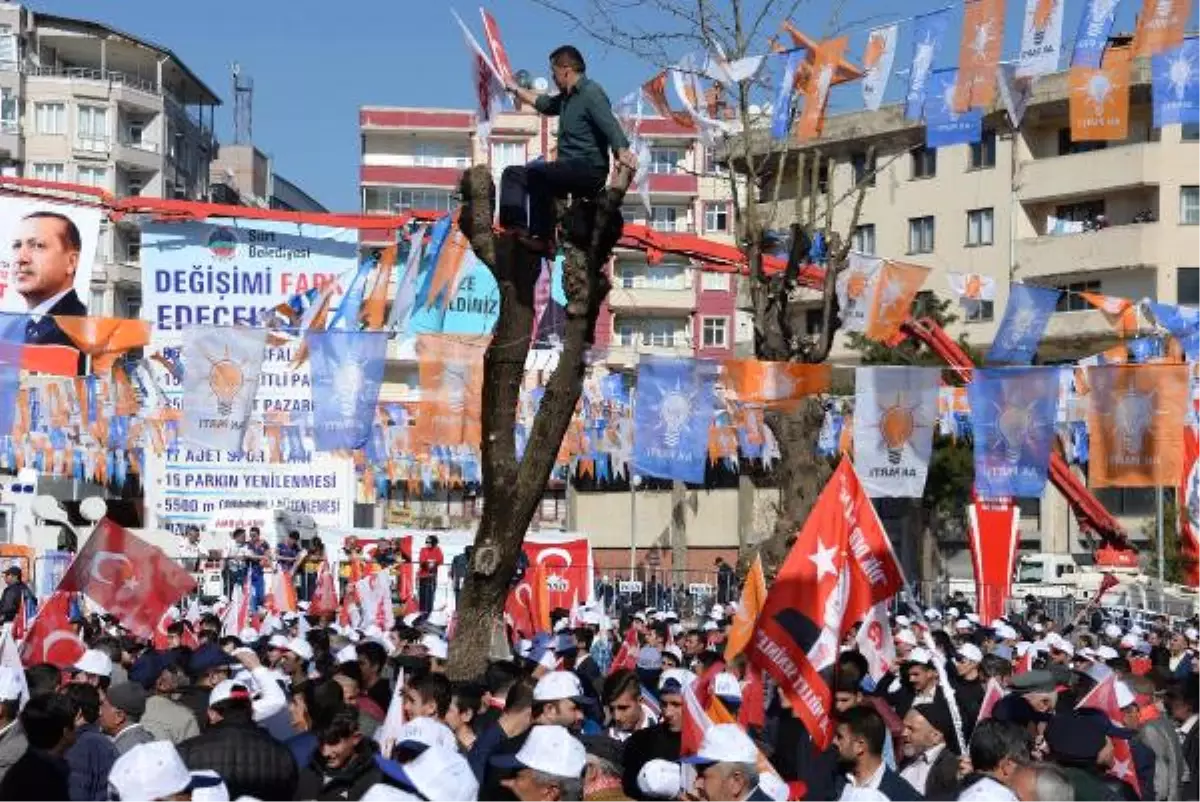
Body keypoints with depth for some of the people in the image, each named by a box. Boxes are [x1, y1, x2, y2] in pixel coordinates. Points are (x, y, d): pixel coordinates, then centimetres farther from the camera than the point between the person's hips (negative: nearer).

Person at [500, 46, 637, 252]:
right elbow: (544, 103, 40)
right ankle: (514, 224, -10)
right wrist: (516, 90, 51)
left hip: (589, 169, -11)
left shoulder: (591, 93, -11)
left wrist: (622, 151, -46)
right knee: (513, 173, 11)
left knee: (537, 172, -32)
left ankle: (542, 237, -31)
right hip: (569, 168, 11)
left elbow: (609, 124, -28)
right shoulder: (568, 97, 19)